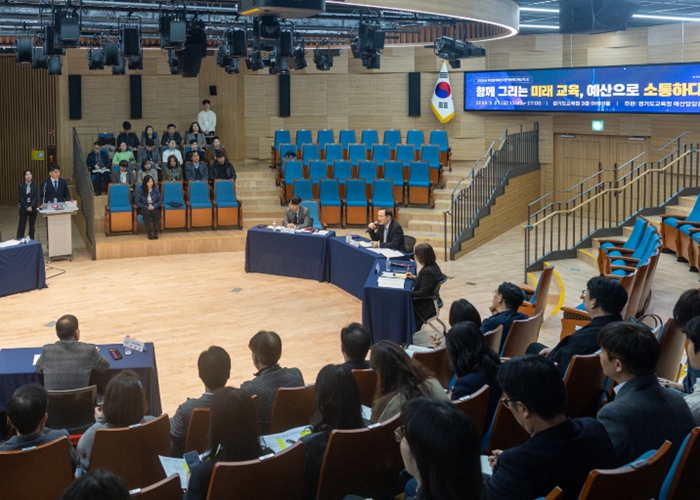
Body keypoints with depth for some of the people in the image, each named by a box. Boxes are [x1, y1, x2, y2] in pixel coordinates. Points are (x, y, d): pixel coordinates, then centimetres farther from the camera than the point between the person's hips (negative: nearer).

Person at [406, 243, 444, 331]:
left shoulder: (428, 271, -29)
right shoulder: (433, 266, -1)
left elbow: (423, 293, -26)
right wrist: (414, 277, 8)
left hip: (427, 305, -9)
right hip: (430, 299, 9)